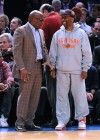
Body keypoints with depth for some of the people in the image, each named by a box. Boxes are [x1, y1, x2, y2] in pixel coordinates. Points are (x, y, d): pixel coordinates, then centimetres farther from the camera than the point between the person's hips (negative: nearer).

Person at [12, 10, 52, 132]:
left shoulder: (40, 32, 17)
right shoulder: (20, 31, -6)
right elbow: (16, 51, -11)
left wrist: (47, 60, 3)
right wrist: (22, 68, -19)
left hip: (38, 68, 7)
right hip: (26, 69, -7)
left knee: (35, 97, 7)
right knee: (24, 96, -7)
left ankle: (29, 122, 12)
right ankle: (20, 123, -3)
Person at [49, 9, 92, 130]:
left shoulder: (81, 34, -1)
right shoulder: (57, 34, 6)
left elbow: (87, 53, 0)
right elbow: (53, 52, 11)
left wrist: (85, 69, -4)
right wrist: (53, 67, 6)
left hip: (77, 71, -2)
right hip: (62, 70, 2)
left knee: (79, 95, 0)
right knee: (61, 95, 2)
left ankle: (81, 119, 11)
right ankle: (62, 121, 5)